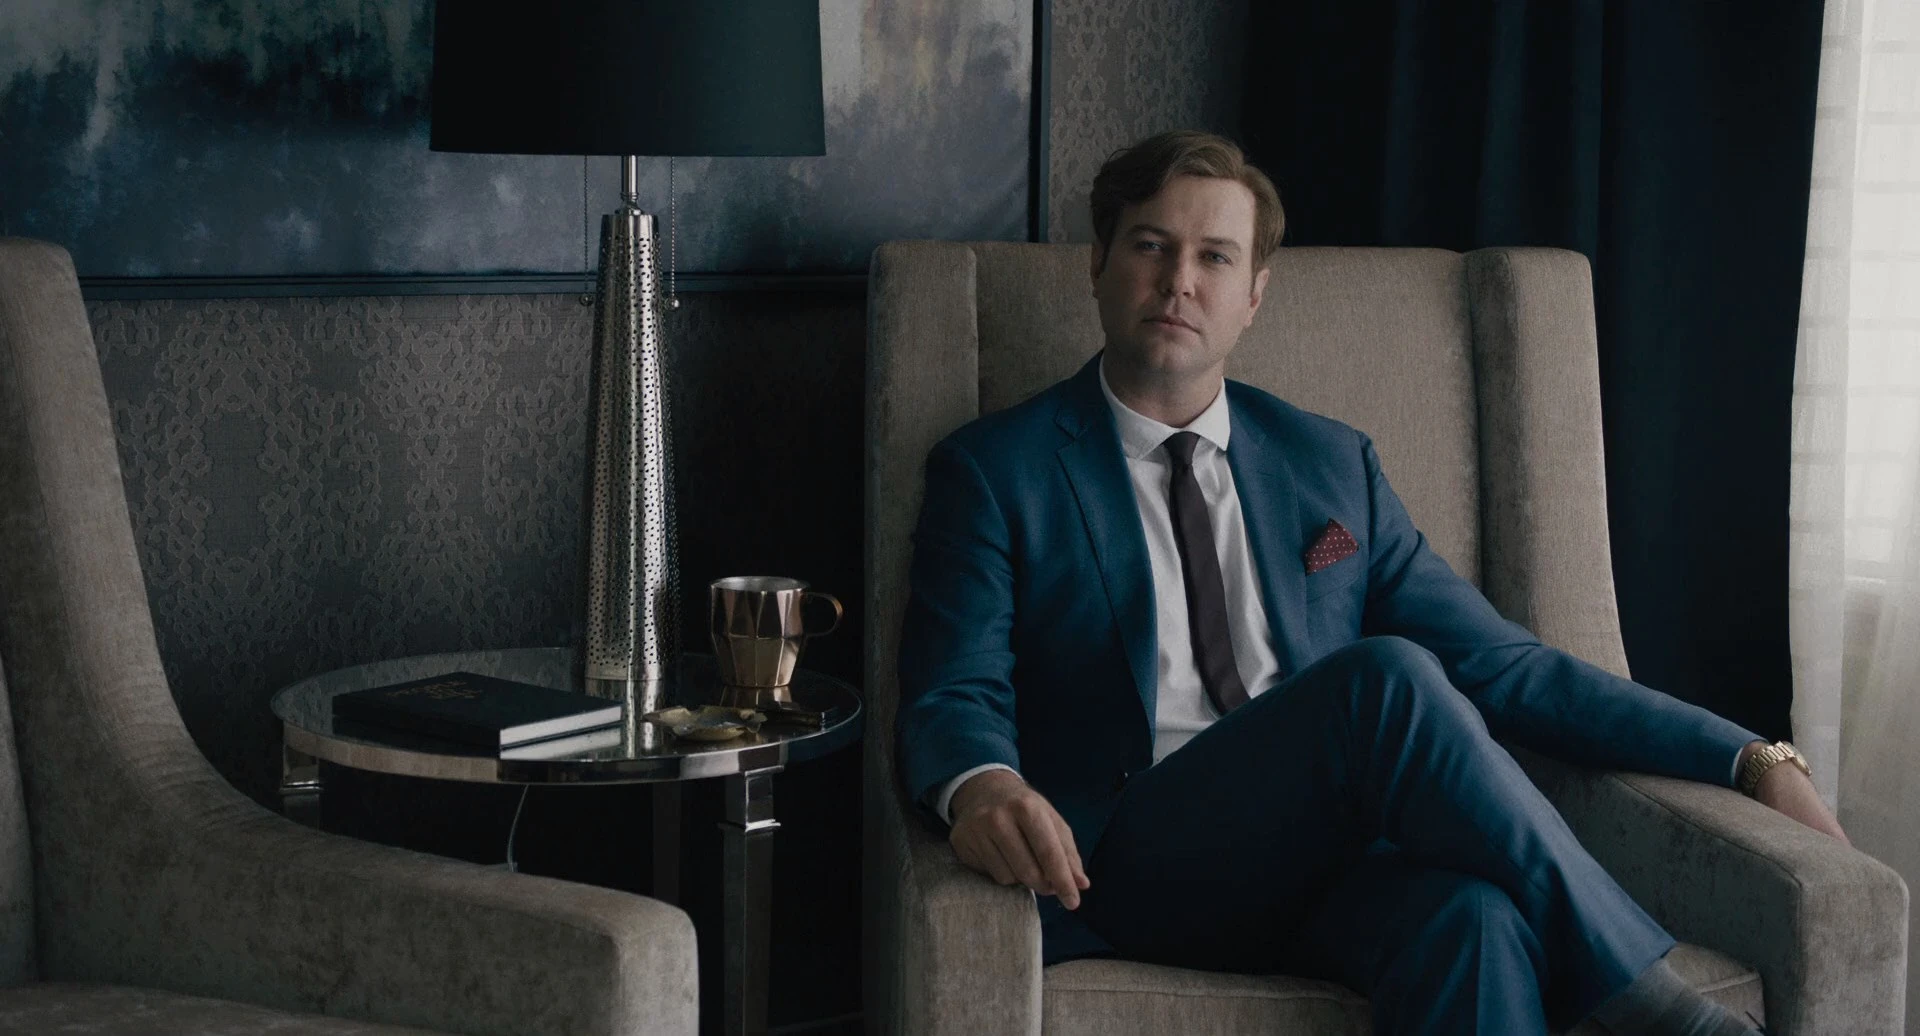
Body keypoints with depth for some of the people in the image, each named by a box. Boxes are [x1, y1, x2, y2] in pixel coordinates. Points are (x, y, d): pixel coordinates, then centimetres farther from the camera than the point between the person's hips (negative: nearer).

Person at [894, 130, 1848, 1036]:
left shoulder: (1330, 465, 20)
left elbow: (1501, 664, 19)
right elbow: (952, 694, -1)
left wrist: (1750, 758, 10)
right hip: (1129, 865, -3)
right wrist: (982, 789, -28)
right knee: (1387, 677, -30)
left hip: (1339, 845, 3)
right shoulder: (994, 471, 9)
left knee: (1472, 917, -35)